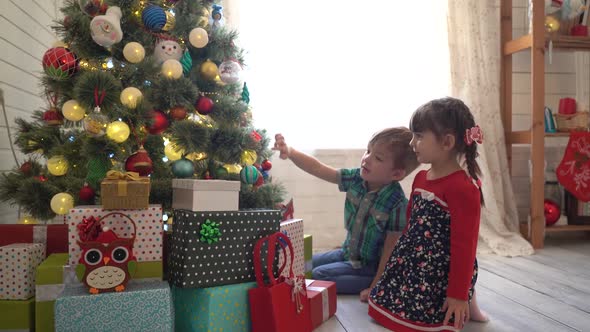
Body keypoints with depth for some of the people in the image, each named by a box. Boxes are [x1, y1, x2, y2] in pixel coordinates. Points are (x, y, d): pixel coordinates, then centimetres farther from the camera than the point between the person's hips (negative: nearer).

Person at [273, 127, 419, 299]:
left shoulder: (397, 205, -29)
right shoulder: (356, 178, -13)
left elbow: (390, 250, -22)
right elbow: (318, 168, -14)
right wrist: (290, 152, -31)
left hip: (371, 266, -7)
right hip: (347, 253, 7)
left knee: (317, 275, -14)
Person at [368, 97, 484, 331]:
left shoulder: (463, 187, -20)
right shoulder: (420, 178, 5)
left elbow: (464, 245, -18)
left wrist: (459, 295, -15)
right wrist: (399, 258, 18)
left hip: (442, 276, -8)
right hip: (412, 268, 8)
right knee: (381, 308, 11)